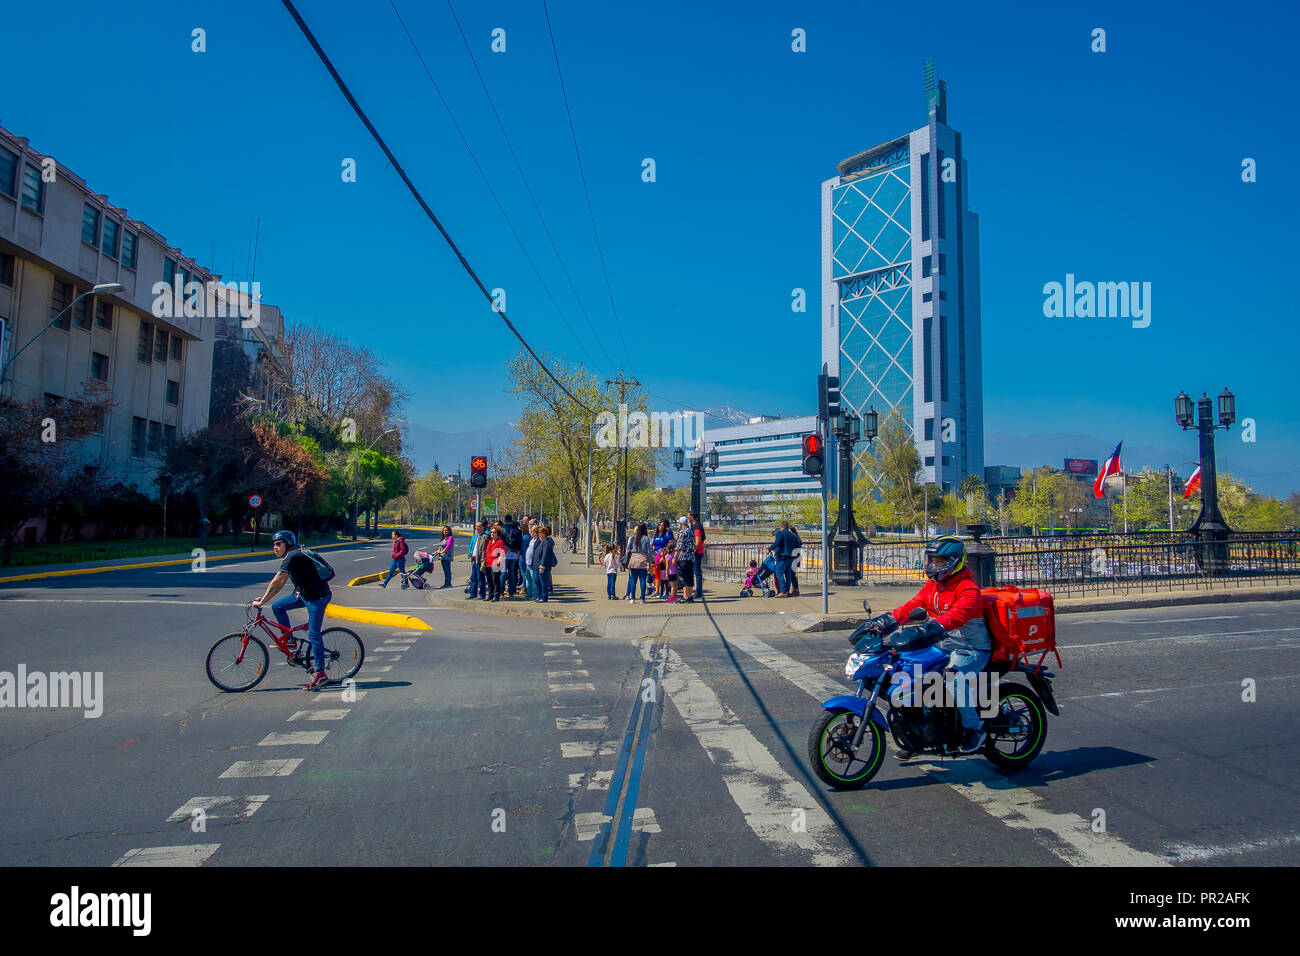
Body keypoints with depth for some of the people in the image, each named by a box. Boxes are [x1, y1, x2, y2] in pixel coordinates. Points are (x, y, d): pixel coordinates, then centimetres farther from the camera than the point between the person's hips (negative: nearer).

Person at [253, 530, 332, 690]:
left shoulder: (293, 557, -17)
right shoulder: (290, 556, 14)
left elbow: (276, 582, -21)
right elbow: (280, 584, 19)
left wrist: (261, 602, -16)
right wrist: (263, 598, 14)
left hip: (317, 596, -10)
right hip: (306, 593, 10)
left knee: (313, 634, -8)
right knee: (278, 607, 8)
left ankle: (321, 674, -4)